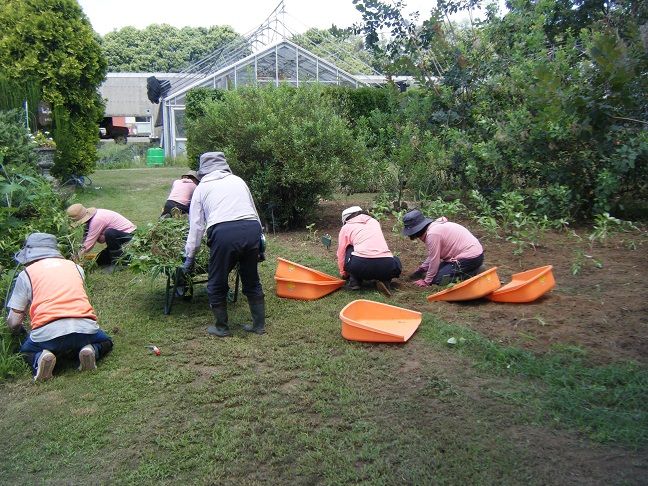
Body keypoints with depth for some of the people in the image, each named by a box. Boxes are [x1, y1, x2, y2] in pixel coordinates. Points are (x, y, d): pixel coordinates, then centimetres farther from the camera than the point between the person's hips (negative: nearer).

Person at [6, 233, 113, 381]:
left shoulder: (26, 274, 12)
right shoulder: (75, 266, 20)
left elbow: (14, 322, 12)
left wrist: (17, 331, 36)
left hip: (47, 332, -1)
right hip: (85, 328, 1)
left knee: (26, 352, 32)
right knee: (105, 343, 33)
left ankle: (39, 360, -3)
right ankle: (91, 351, -1)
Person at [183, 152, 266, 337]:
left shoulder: (202, 187, 17)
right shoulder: (238, 180, 25)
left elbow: (196, 225, 17)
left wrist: (189, 257, 24)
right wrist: (257, 242, 34)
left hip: (224, 232, -4)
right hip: (252, 229, 4)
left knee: (217, 284, 15)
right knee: (252, 280, 20)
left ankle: (222, 328, 26)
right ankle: (259, 325, 28)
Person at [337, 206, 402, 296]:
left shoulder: (346, 227, 19)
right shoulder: (374, 222, 29)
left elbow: (341, 254, 23)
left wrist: (344, 274, 41)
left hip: (360, 266, -2)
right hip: (385, 266, 2)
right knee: (396, 261, 36)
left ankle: (355, 280, 13)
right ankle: (384, 280, 5)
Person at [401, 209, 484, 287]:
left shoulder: (432, 234, -23)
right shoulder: (434, 226, 8)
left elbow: (434, 260, -18)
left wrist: (426, 281, -9)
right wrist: (422, 269, 11)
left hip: (471, 258, -10)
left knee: (437, 279, -10)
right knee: (437, 270, 14)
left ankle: (473, 273, -7)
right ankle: (471, 270, 13)